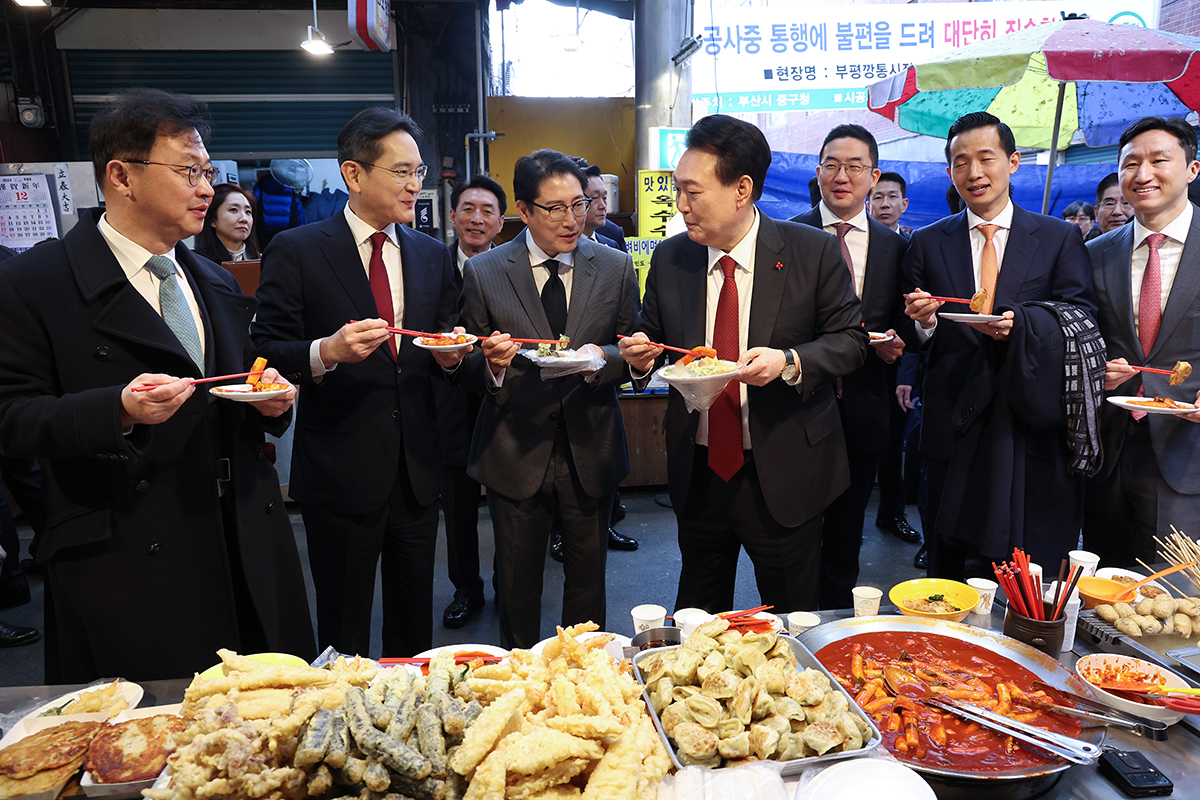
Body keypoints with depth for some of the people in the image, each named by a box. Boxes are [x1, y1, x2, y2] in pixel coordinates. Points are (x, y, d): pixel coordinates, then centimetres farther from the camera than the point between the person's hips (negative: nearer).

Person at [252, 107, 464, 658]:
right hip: (340, 473, -4)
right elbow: (267, 354, -7)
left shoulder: (433, 255, 9)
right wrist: (326, 351, -25)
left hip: (417, 471, 4)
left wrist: (448, 356, -7)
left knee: (414, 623, 18)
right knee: (343, 636, 11)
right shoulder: (295, 251, -5)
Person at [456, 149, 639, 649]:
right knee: (516, 586, 13)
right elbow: (467, 371, 2)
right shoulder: (483, 273, -2)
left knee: (588, 580, 15)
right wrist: (491, 363, -21)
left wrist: (601, 358, -17)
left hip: (591, 452, 1)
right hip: (515, 454, -1)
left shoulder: (616, 267, 2)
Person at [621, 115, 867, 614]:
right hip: (698, 473, 3)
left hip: (783, 476, -2)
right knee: (697, 624, 19)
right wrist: (640, 355, -12)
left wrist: (790, 362, -22)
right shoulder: (669, 259, 1)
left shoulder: (813, 252, -8)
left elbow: (851, 340, -4)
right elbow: (653, 336, 12)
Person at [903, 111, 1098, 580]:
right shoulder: (927, 244, 8)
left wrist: (1018, 323, -21)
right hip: (953, 430, 1)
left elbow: (1082, 318, -3)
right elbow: (914, 339, 8)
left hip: (1033, 428, 0)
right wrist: (924, 322, -15)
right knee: (949, 568, 10)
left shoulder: (1061, 238, 6)